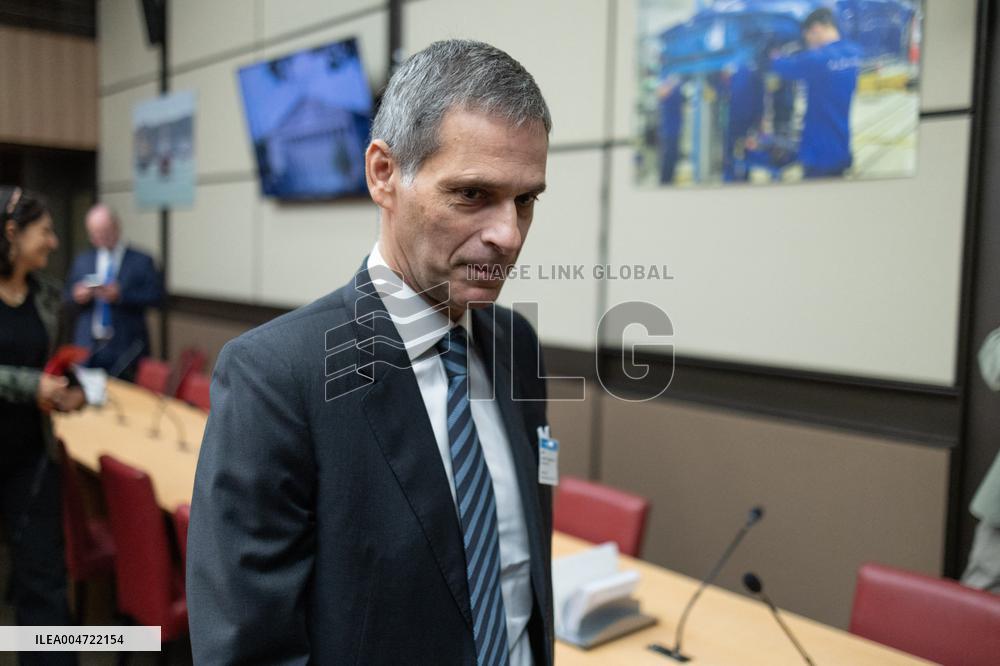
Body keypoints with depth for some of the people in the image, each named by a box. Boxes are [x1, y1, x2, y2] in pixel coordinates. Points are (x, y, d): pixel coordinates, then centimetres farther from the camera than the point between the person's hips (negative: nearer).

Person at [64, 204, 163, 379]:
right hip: (87, 346, 3)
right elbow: (68, 293, 15)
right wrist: (76, 295, -8)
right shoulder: (81, 261, 14)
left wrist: (121, 295, -19)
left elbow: (155, 296, -8)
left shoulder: (141, 261, 1)